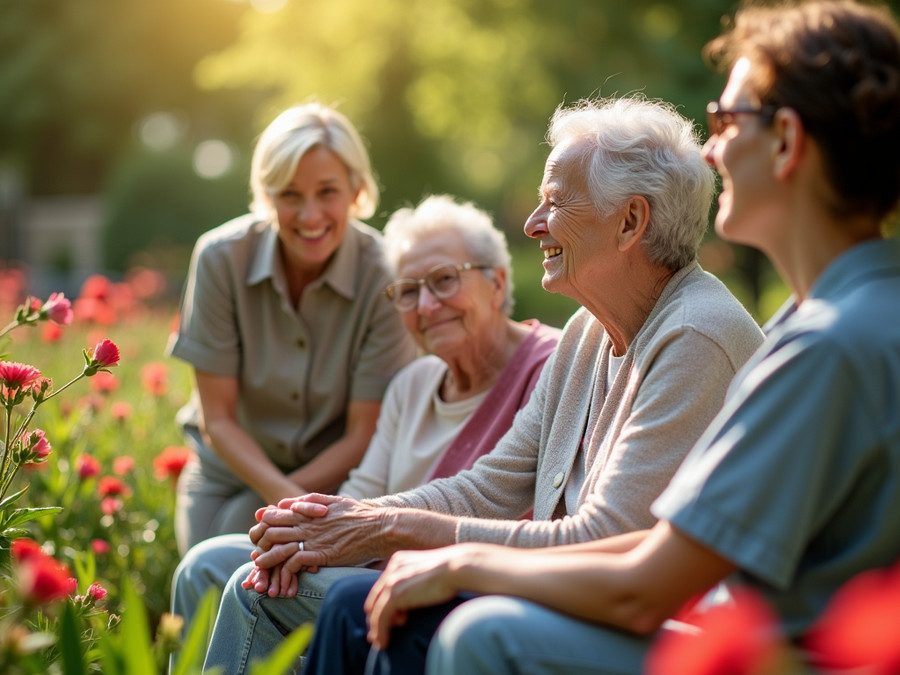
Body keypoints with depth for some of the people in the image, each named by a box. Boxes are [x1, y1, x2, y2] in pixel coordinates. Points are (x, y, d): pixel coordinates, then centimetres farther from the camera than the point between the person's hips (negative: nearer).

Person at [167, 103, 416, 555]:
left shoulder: (383, 279, -19)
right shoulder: (221, 258, -15)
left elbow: (362, 437, -13)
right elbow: (217, 418, -10)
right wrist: (286, 497, -24)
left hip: (332, 478, -2)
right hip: (232, 465, 2)